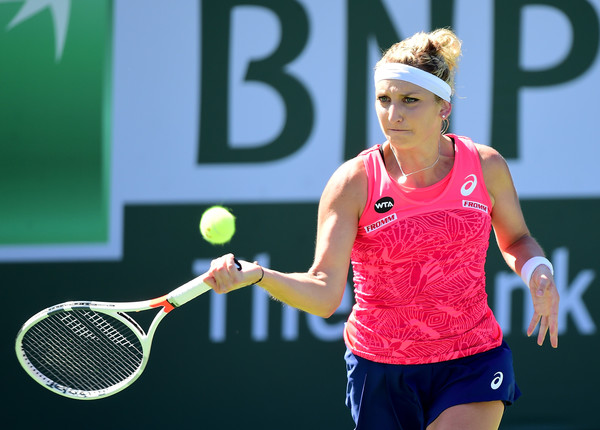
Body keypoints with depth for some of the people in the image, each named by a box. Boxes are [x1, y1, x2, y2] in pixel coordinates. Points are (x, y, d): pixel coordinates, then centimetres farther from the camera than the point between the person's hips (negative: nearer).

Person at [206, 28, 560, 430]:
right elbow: (324, 293, -20)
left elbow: (516, 238, 17)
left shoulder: (486, 166, -4)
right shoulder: (353, 182, -11)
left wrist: (537, 270, -5)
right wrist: (255, 275, -38)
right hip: (381, 371, 0)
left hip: (471, 365, 0)